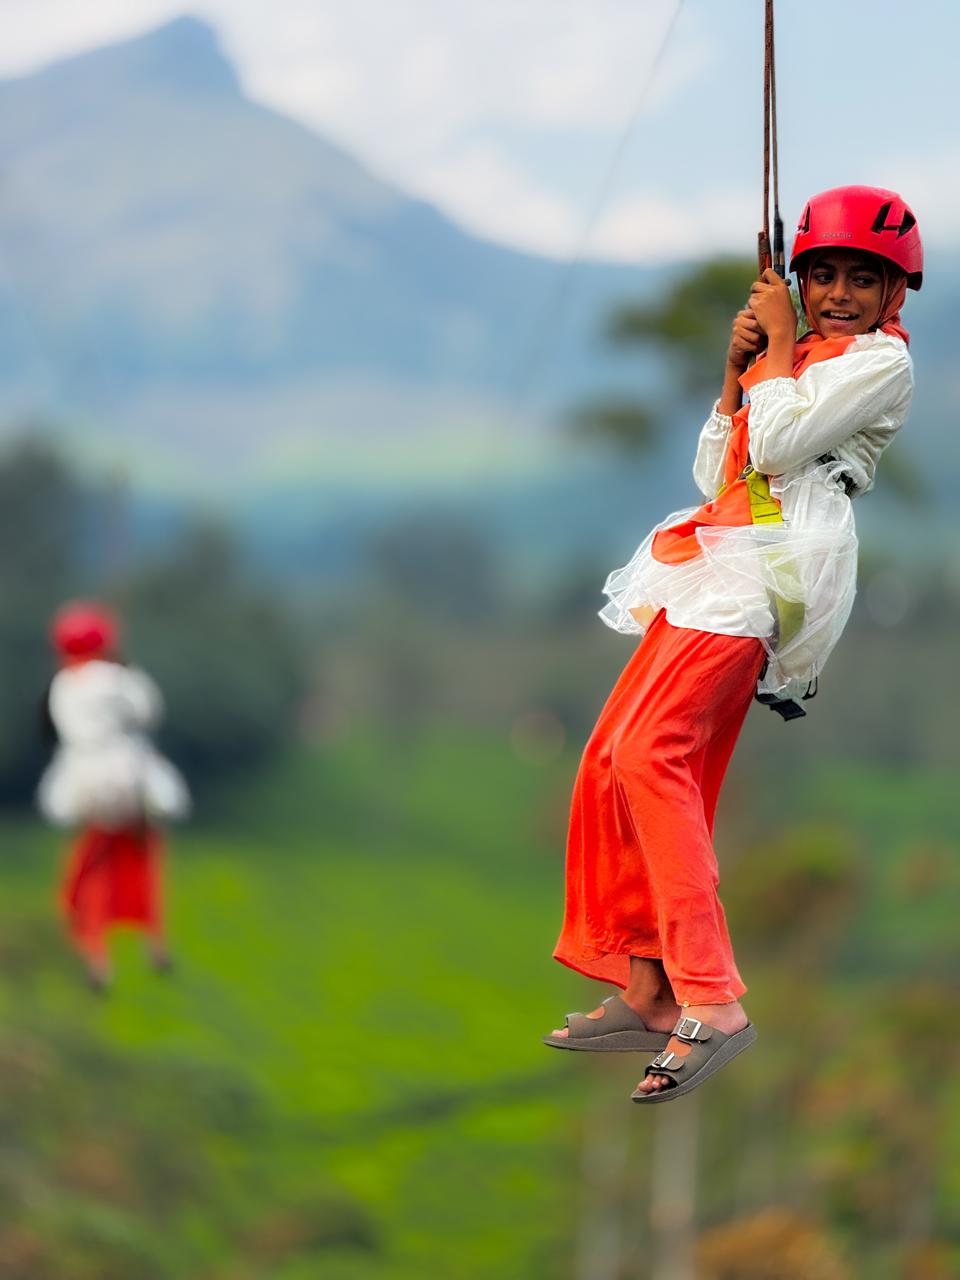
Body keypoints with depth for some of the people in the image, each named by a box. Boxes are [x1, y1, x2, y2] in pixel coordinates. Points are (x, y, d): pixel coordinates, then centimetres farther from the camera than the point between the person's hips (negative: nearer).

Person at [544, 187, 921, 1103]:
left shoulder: (882, 360, 0)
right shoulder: (803, 360, 28)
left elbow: (777, 444, -12)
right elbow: (716, 472, 22)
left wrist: (777, 346, 1)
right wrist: (738, 365, 11)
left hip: (774, 565, -10)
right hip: (723, 563, 10)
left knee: (650, 752, -26)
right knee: (614, 761, 5)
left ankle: (712, 1002, -33)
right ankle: (647, 993, 10)